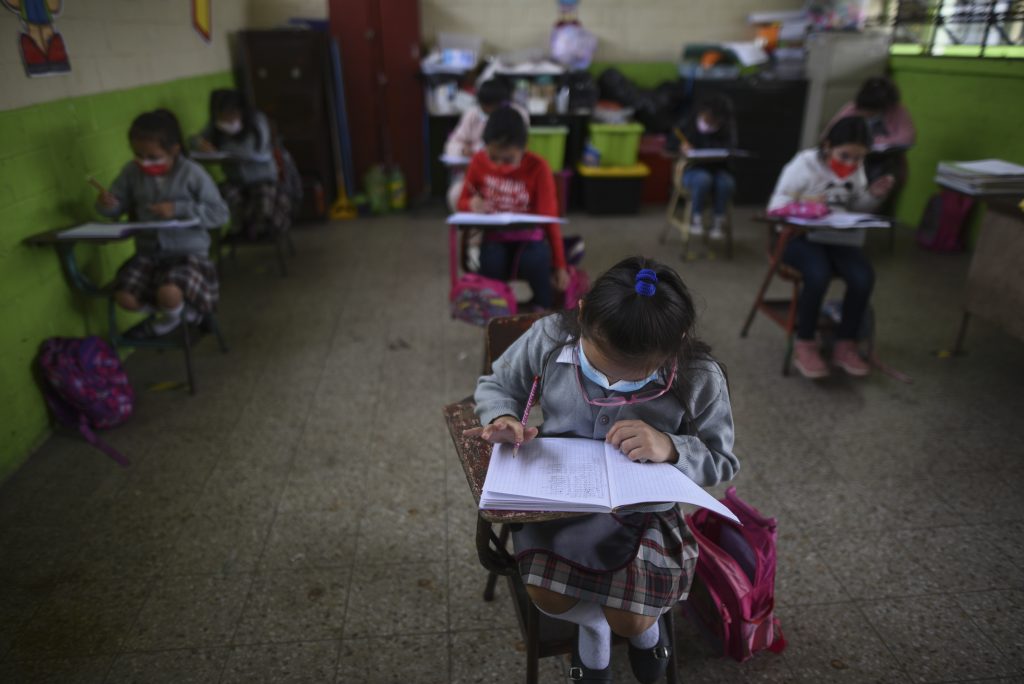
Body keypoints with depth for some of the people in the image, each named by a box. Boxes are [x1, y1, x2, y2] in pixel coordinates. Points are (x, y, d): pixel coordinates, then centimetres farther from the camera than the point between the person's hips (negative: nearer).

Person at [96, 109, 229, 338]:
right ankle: (180, 309, 16)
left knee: (169, 293, -31)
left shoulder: (192, 173, -10)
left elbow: (220, 214, -11)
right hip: (148, 252, 5)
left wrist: (178, 209, -20)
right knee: (124, 298, -15)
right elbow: (118, 207, 12)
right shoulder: (132, 172, 2)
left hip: (188, 251, -5)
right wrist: (107, 204, -13)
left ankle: (171, 318, 10)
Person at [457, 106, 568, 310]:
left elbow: (549, 219, -9)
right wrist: (472, 205, -18)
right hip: (494, 237, 2)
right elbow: (462, 202, 8)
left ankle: (544, 306, -7)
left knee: (535, 262, -35)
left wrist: (560, 266, -8)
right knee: (491, 264, -33)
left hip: (527, 237, -1)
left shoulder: (538, 168, -13)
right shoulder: (478, 162, -5)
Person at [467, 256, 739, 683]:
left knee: (630, 620, -10)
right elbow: (496, 385, -1)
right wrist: (502, 418, -25)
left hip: (641, 510, -1)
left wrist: (672, 449, -32)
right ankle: (592, 621, 29)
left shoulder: (699, 379, -22)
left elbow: (722, 463, -10)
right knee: (548, 598, -12)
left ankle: (645, 623, 34)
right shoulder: (550, 338, -20)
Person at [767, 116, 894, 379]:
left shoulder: (857, 169, 10)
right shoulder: (805, 164, -6)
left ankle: (845, 345, -6)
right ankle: (804, 345, -16)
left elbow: (858, 208, 19)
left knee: (864, 277, -25)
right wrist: (802, 204, -31)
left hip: (840, 237, 5)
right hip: (800, 236, -4)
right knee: (818, 275, -36)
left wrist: (874, 195, -2)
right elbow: (776, 205, -11)